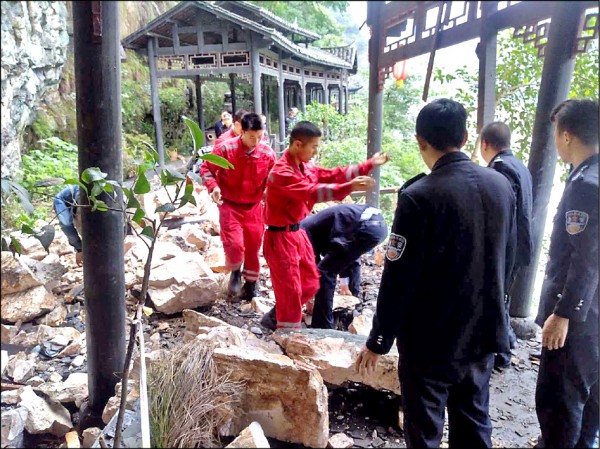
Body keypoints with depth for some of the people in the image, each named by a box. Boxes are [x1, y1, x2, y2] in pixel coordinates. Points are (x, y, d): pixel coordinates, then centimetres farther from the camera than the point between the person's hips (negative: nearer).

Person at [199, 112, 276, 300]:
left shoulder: (267, 153, -9)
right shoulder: (225, 149, -16)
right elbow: (206, 168, -6)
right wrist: (213, 186, -23)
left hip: (254, 207, 3)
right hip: (230, 205, -2)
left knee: (253, 248, 10)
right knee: (234, 244, -16)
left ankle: (251, 286, 30)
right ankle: (235, 272, 18)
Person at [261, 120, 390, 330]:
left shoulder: (305, 167, 5)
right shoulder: (282, 172, -23)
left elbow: (333, 175, 7)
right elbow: (312, 192, -34)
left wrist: (369, 165, 4)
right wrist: (349, 187, -42)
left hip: (298, 232, 9)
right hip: (281, 237, -9)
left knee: (310, 284, 17)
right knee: (290, 291, 0)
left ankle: (276, 316, 34)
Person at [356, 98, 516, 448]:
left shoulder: (419, 196, -21)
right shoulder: (502, 185, -2)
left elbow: (399, 279, -19)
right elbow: (506, 261, 9)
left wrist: (378, 341, -8)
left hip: (431, 339, -6)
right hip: (483, 332, 6)